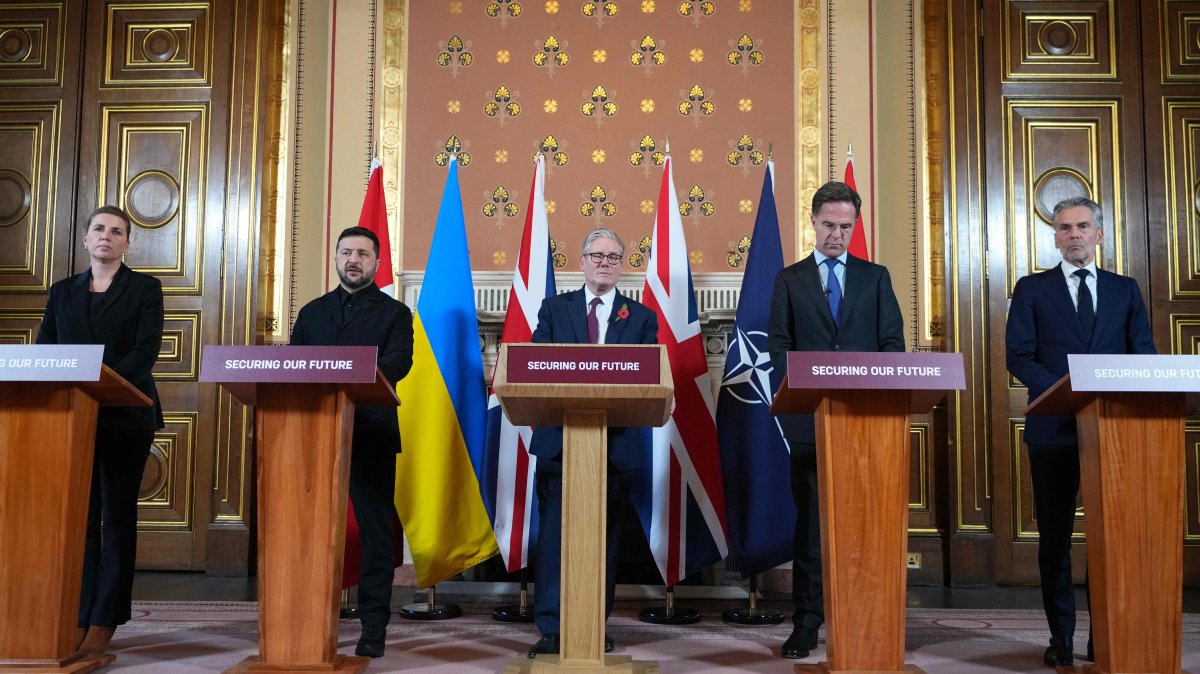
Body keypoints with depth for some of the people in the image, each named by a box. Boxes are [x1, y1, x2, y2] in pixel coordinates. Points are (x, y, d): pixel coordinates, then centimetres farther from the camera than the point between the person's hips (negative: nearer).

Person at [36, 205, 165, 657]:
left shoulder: (144, 288, 4)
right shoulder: (63, 291, 15)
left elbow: (146, 350, -9)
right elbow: (43, 349, 9)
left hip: (125, 416, -3)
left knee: (117, 517, 1)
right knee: (80, 516, 4)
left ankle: (104, 622, 4)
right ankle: (78, 619, 8)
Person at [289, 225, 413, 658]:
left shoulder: (394, 313, 7)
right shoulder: (312, 312, 18)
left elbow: (398, 362, -11)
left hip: (371, 433, -3)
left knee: (375, 529, 0)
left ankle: (374, 628, 6)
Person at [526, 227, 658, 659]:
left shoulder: (641, 318, 11)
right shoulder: (554, 309, 11)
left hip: (616, 441, 1)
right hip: (559, 437, 0)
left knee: (605, 534, 6)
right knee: (554, 532, -3)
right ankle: (551, 628, 2)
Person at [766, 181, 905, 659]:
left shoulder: (875, 277, 12)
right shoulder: (790, 279, 9)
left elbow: (893, 342, 7)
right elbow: (778, 345, 4)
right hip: (809, 416, -1)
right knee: (811, 520, 3)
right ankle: (807, 621, 9)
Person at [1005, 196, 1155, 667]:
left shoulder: (1125, 290, 13)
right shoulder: (1032, 289, 7)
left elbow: (1143, 356, 7)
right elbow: (1018, 357, -2)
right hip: (1054, 429, -1)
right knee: (1055, 536, 4)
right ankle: (1061, 637, 13)